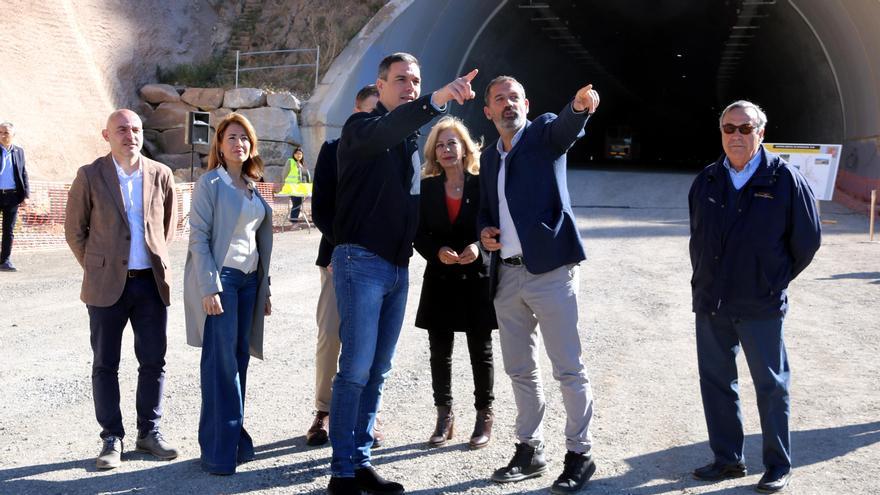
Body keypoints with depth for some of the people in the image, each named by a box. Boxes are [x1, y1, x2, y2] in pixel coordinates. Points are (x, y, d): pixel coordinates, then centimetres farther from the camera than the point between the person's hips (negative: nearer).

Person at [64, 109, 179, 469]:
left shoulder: (161, 175, 3)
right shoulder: (90, 176, -2)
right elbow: (74, 230, 4)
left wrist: (158, 260, 12)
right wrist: (96, 268, 3)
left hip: (151, 282, 2)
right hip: (107, 286, -2)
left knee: (154, 361, 7)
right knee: (105, 364, 5)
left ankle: (149, 432, 21)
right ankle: (112, 439, 15)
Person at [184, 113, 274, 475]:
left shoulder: (252, 187, 14)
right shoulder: (210, 183, -5)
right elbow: (198, 238, -11)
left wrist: (264, 289, 15)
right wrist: (210, 288, -18)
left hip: (248, 280, 6)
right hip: (220, 278, -6)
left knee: (240, 359, 8)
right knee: (222, 363, -6)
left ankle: (236, 438, 16)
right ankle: (219, 450, -1)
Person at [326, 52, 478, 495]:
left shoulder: (411, 141, 18)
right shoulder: (361, 128, -6)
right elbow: (386, 131, -31)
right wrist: (436, 100, -46)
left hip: (398, 267, 8)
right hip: (362, 261, -8)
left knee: (378, 371, 10)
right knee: (356, 370, -8)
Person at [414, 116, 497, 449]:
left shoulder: (483, 185, -3)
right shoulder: (427, 188, 4)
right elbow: (419, 234, 2)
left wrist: (479, 247, -21)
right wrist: (437, 252, -16)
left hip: (477, 278, -2)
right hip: (440, 280, 3)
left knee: (481, 351, 7)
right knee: (439, 351, 7)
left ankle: (484, 417, 19)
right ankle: (444, 417, 20)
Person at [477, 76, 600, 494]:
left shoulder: (545, 134, 0)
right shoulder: (489, 157, 17)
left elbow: (568, 126, -23)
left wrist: (580, 106, -46)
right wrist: (484, 231, 4)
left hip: (550, 270, -6)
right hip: (508, 275, 7)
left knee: (568, 368, -4)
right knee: (520, 369, 13)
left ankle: (580, 454, 6)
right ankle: (529, 450, 25)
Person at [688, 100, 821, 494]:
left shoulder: (784, 179, -7)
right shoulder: (707, 181, 6)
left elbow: (808, 239, -1)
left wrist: (775, 282, 5)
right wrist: (706, 279, 13)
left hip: (760, 306, -4)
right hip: (711, 303, 5)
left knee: (771, 385, 5)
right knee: (715, 381, 11)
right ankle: (727, 459, 24)